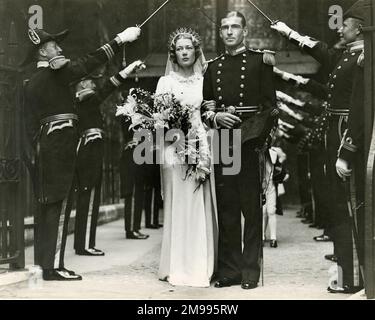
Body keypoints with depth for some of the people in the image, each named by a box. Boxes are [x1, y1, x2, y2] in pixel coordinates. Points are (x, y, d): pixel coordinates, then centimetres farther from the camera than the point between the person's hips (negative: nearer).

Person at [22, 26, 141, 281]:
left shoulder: (33, 83, 15)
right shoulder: (55, 72, -10)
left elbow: (31, 124, 15)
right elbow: (89, 63, -15)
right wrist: (121, 39, -12)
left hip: (46, 144, 9)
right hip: (61, 143, -9)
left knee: (50, 205, 12)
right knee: (59, 205, -7)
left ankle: (43, 260, 18)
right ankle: (53, 266, -5)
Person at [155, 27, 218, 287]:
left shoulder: (204, 81, 12)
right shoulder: (166, 81, 7)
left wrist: (205, 152, -4)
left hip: (201, 151, 2)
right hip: (175, 151, -2)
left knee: (202, 208, 2)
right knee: (178, 207, -2)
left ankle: (202, 268, 9)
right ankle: (178, 268, 3)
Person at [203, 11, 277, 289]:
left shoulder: (260, 61, 3)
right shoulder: (213, 67, 16)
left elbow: (270, 105, -2)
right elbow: (205, 107, 17)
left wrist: (259, 139, -13)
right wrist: (215, 116, -5)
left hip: (251, 142, -4)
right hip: (221, 146, 4)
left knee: (252, 209, 0)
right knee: (226, 209, 6)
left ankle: (251, 271, 8)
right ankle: (229, 269, 14)